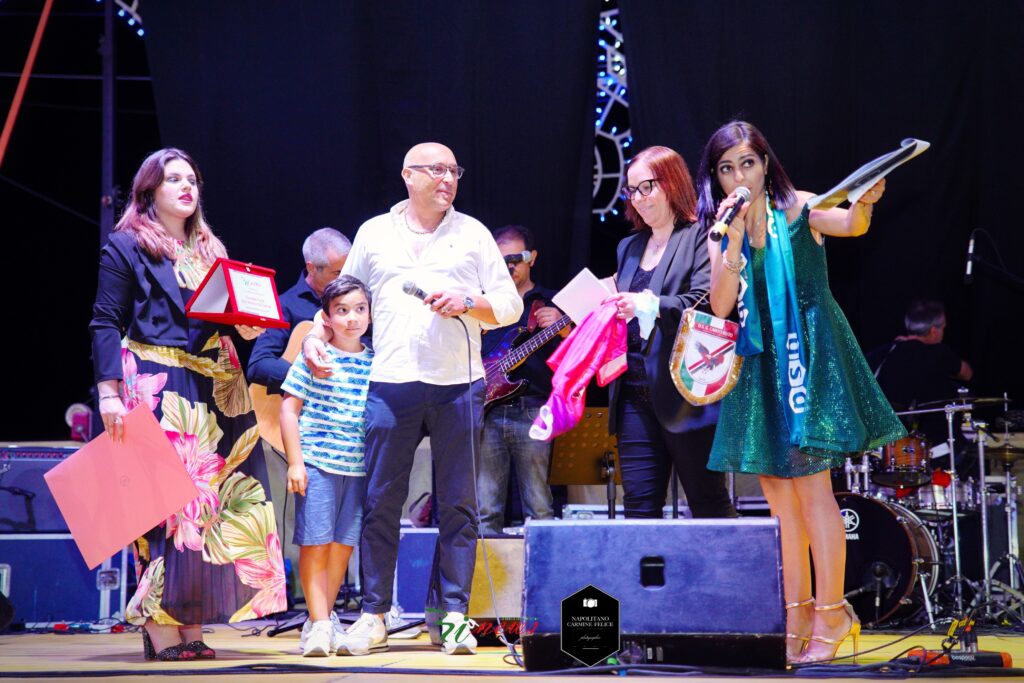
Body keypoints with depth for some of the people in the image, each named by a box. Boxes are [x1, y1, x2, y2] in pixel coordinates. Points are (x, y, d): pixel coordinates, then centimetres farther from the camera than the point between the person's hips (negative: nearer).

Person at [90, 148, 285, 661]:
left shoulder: (210, 251, 22)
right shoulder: (125, 247, 3)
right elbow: (105, 325, -4)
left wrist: (246, 329, 3)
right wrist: (109, 393, -14)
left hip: (213, 392, 6)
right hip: (156, 387, -6)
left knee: (214, 499, 0)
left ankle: (192, 627, 2)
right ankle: (159, 627, -11)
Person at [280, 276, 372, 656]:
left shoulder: (375, 364, 8)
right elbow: (289, 410, -2)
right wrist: (295, 462, -7)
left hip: (358, 467, 4)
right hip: (317, 464, -4)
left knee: (343, 546, 6)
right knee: (314, 544, -4)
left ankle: (325, 618, 17)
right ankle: (320, 624, 1)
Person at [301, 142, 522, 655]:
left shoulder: (472, 234, 11)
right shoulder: (374, 233, 13)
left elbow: (510, 305, 9)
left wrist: (467, 302, -9)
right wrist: (316, 335, 2)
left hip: (458, 387, 0)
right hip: (390, 385, 0)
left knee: (457, 505, 0)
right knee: (380, 503, 0)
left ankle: (455, 614, 5)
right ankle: (373, 616, 7)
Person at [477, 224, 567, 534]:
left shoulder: (550, 304, 12)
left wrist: (563, 329, -14)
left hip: (531, 412, -2)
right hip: (487, 412, 2)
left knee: (540, 509, -4)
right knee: (485, 513, -2)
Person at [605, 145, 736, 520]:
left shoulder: (701, 237, -2)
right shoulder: (629, 247, 22)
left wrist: (651, 305, -25)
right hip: (635, 394, 7)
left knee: (710, 504, -2)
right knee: (639, 505, 3)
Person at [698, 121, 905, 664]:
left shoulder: (796, 209, -4)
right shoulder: (722, 232, 7)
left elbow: (849, 225, -21)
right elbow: (720, 305, -4)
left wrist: (864, 204, -44)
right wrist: (735, 240, -15)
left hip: (807, 353, -5)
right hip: (759, 364, 5)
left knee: (810, 484, -9)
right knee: (776, 488, 6)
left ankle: (831, 612, -4)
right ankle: (798, 614, 13)